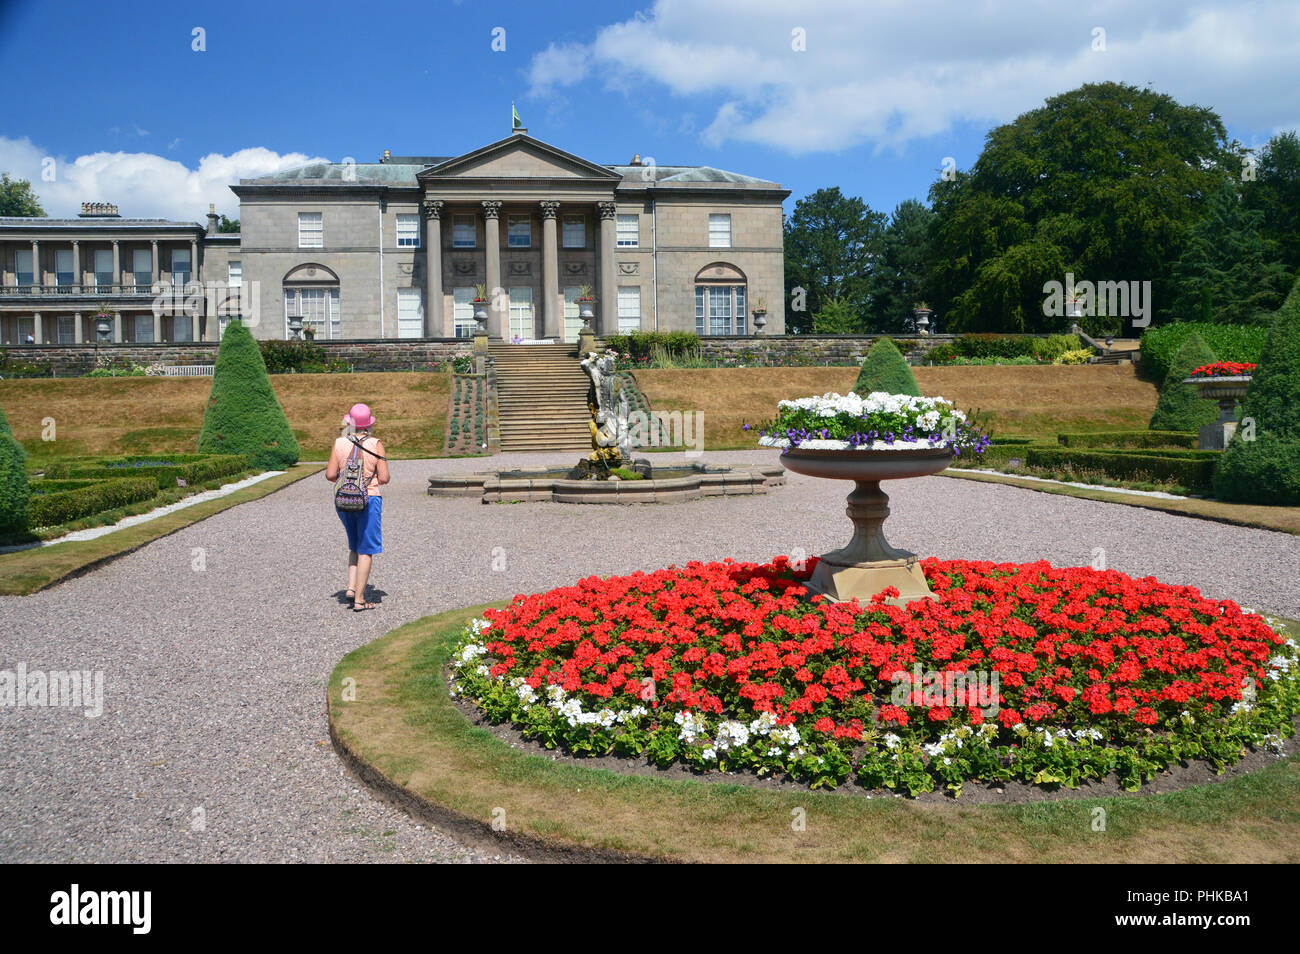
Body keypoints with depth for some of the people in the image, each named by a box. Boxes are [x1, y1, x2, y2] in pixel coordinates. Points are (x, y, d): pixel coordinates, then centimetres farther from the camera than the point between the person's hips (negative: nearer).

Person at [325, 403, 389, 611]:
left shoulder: (340, 443, -2)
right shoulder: (375, 444, -10)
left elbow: (330, 474, -2)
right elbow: (384, 478, -11)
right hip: (369, 500, -3)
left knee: (355, 545, 23)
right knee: (366, 550, 4)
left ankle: (351, 587, 10)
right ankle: (359, 599, 4)